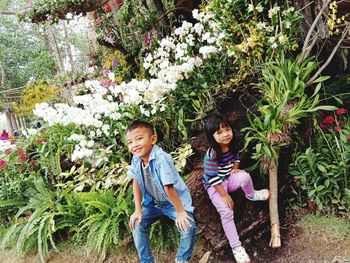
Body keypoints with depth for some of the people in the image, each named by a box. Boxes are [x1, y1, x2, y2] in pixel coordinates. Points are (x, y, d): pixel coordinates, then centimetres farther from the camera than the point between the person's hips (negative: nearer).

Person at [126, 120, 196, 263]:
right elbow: (136, 183, -1)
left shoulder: (161, 159, -35)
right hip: (153, 203, 6)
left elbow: (168, 188, -30)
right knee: (136, 224, -6)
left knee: (188, 228, -22)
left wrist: (181, 212, -23)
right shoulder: (136, 159, -13)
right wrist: (138, 210, -1)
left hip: (176, 201, -6)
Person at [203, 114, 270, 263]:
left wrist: (235, 168, -7)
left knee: (245, 177, -28)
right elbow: (213, 178, -26)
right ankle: (236, 247, -9)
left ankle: (251, 195, 7)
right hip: (215, 186, -5)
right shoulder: (212, 155, -30)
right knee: (226, 212, -21)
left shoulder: (231, 145, -9)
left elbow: (236, 157, 14)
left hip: (228, 179, 5)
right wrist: (224, 195, -22)